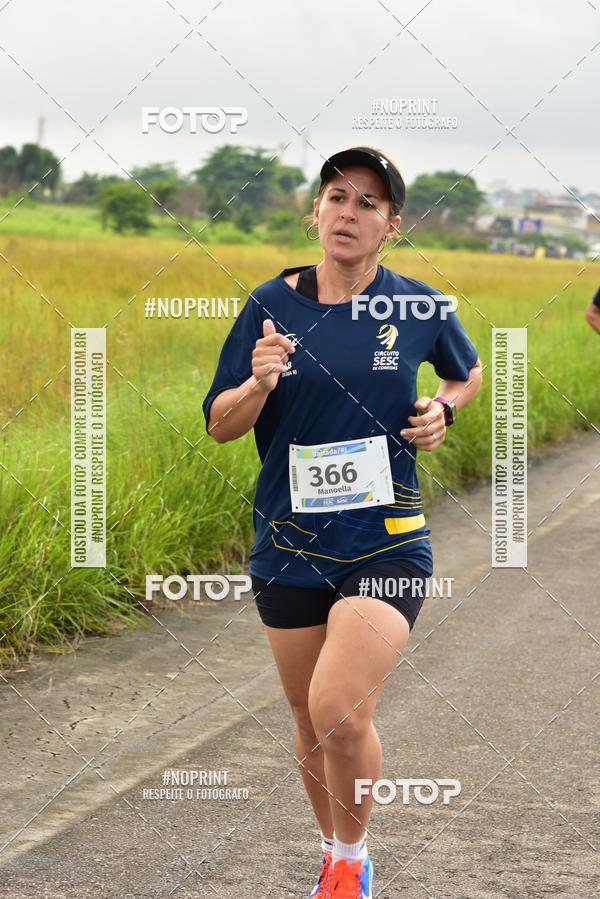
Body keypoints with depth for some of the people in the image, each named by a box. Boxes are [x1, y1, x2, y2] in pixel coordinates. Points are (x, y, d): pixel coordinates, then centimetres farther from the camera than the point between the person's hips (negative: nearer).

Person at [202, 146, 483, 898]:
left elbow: (469, 373, 20)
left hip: (386, 544, -2)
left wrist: (443, 408, -1)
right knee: (310, 721, 13)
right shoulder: (272, 304, -1)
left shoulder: (419, 307, -1)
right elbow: (219, 425, 1)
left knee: (340, 709, -20)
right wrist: (259, 383, -19)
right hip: (289, 544, 3)